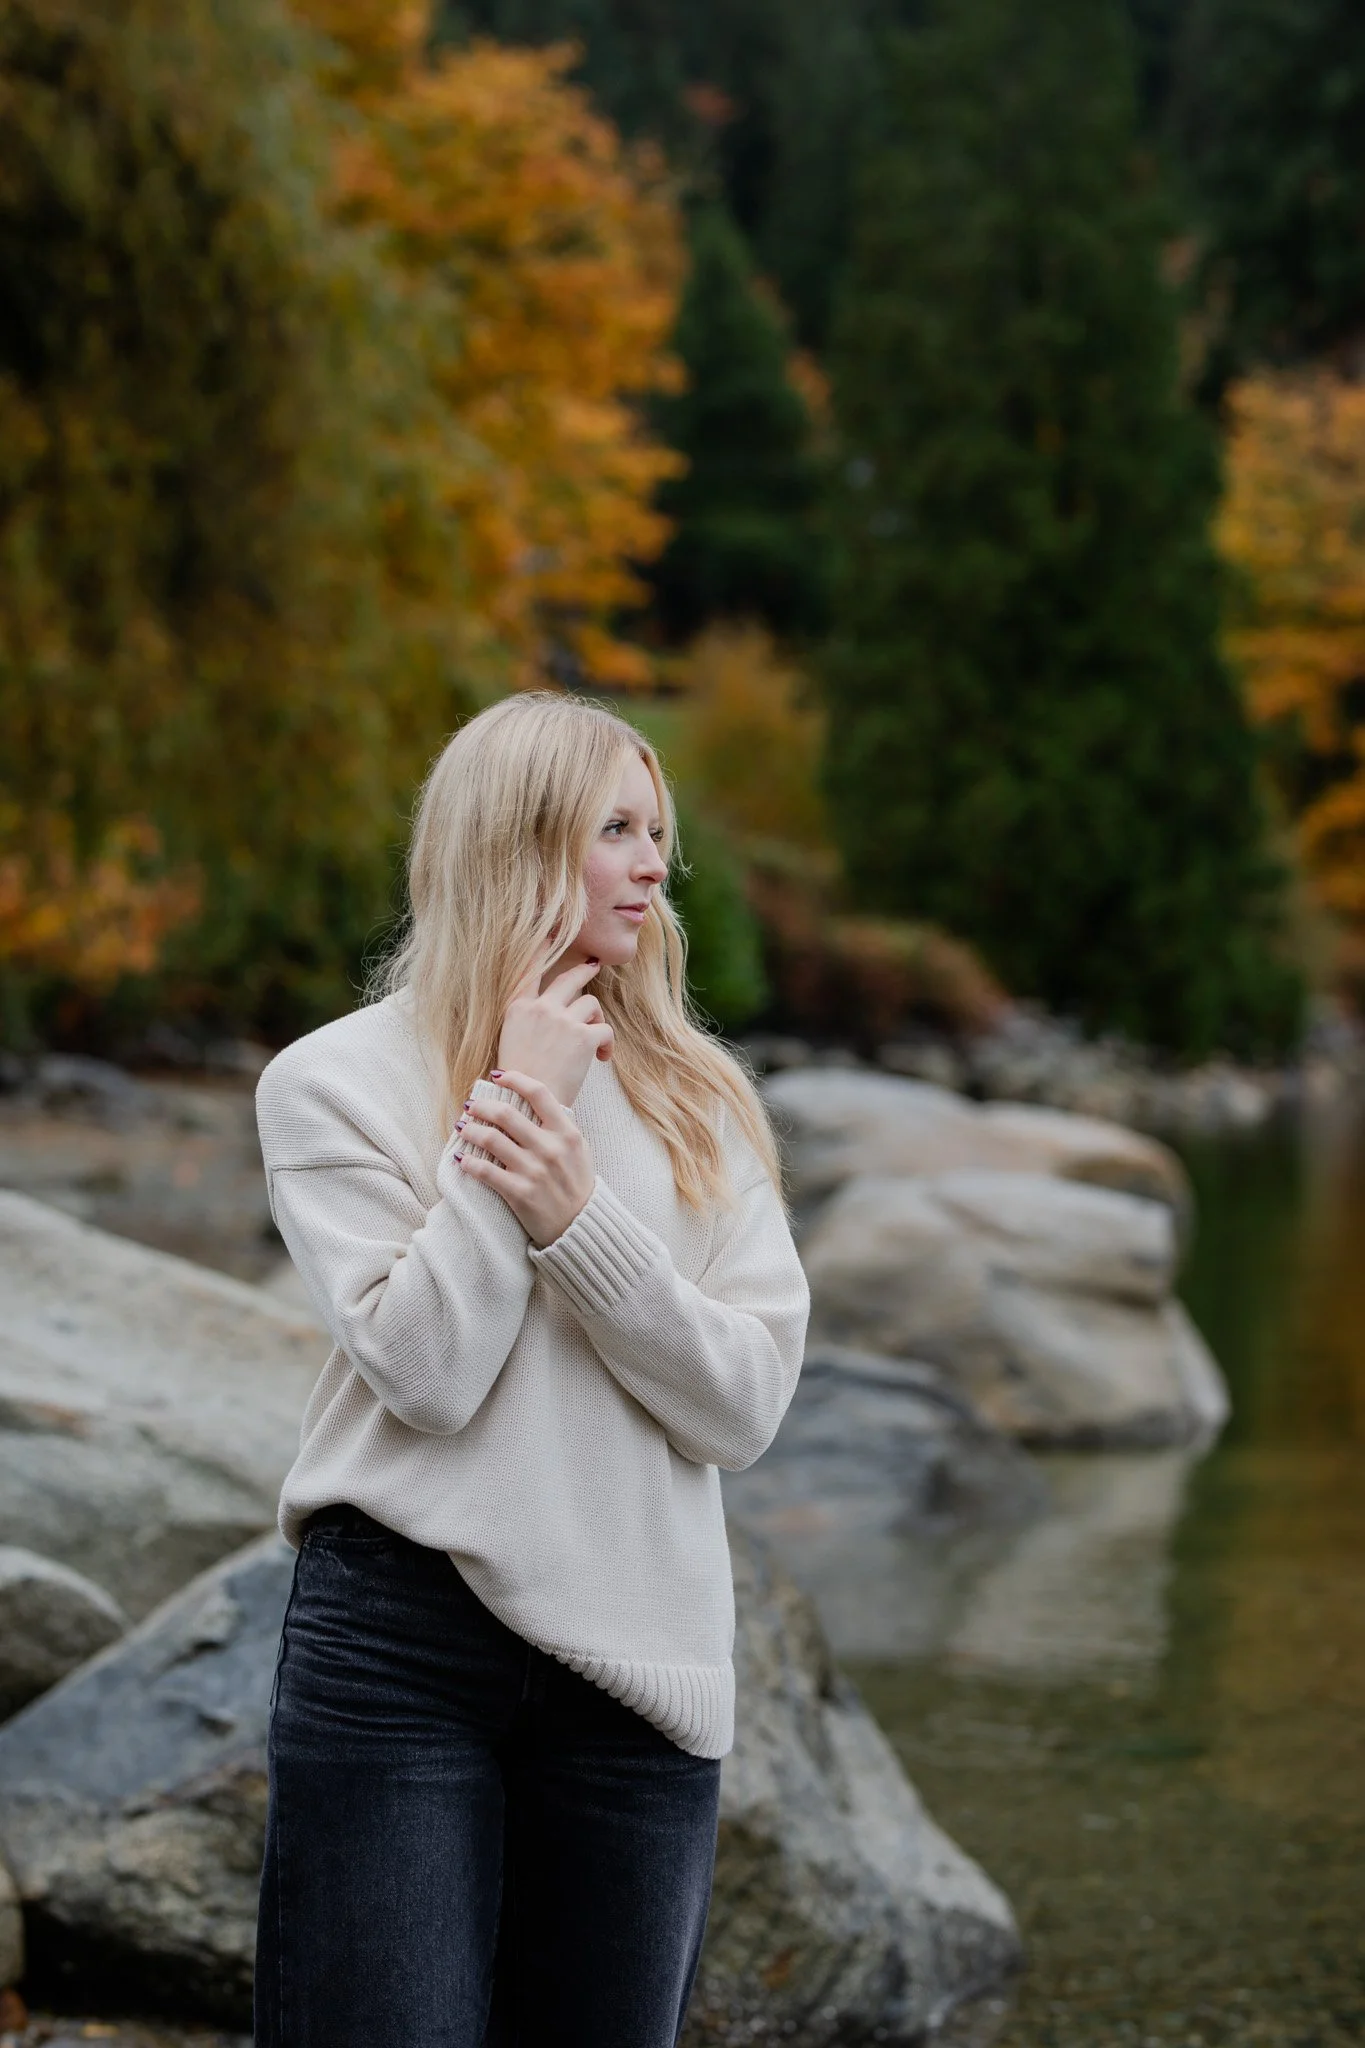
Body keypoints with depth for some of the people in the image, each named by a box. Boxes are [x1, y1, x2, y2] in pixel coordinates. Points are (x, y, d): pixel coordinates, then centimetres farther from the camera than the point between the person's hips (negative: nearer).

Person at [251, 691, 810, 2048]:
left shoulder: (698, 1102, 10)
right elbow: (428, 1371, -12)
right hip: (398, 1646, -3)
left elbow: (747, 1407, -1)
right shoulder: (337, 1081, 0)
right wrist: (511, 1098, -9)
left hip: (637, 1660, 3)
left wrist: (577, 1215, -14)